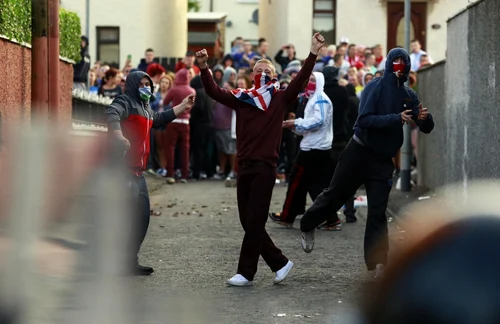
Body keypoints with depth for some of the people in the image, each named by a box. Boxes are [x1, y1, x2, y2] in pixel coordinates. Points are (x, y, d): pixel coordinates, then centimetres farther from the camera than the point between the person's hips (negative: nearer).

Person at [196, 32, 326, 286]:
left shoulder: (280, 99, 2)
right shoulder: (241, 98, 9)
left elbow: (301, 80, -9)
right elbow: (213, 92, 0)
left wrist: (313, 54, -18)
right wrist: (203, 67, -14)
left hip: (265, 167, -4)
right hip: (244, 166, 4)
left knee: (254, 222, -3)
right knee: (248, 222, 7)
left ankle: (246, 272, 4)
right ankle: (279, 263, 20)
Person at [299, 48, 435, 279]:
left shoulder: (409, 96, 4)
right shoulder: (376, 87, -10)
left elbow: (426, 128, 4)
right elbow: (364, 119, -21)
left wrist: (424, 118, -20)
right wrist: (396, 118, -31)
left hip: (383, 159, 3)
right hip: (360, 152, -3)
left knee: (378, 213, -2)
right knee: (335, 195, 9)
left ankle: (377, 262, -3)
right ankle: (307, 226, 33)